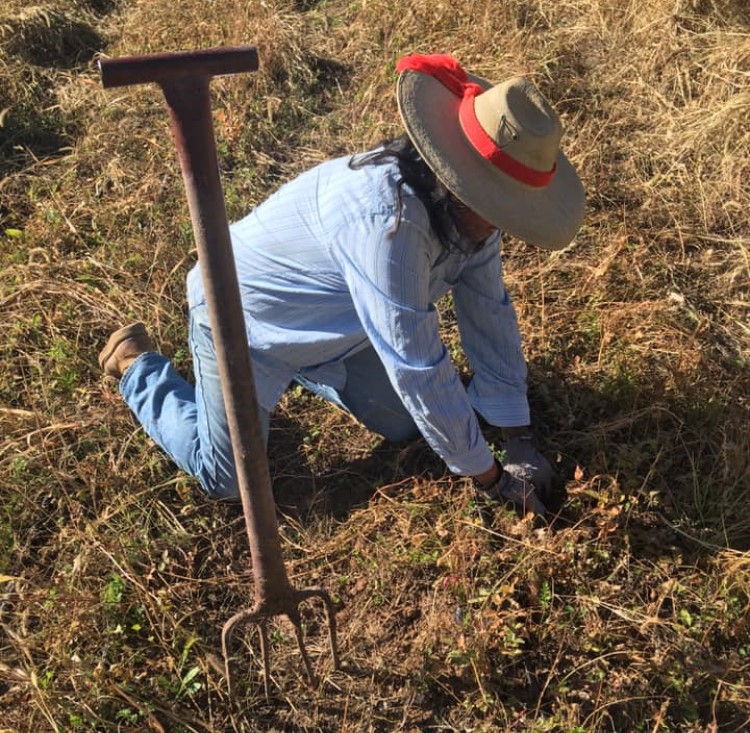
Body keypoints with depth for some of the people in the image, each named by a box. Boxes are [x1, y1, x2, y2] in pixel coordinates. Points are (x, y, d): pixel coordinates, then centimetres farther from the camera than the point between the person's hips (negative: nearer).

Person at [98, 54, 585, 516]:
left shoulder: (466, 203, -15)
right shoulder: (389, 220, -42)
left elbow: (490, 312, -7)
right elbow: (420, 370, -36)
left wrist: (520, 438, -5)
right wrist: (490, 477, -23)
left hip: (325, 321, 8)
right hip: (244, 315, -7)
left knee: (405, 425, 10)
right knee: (225, 480, 1)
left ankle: (293, 368, 30)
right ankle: (137, 364, 23)